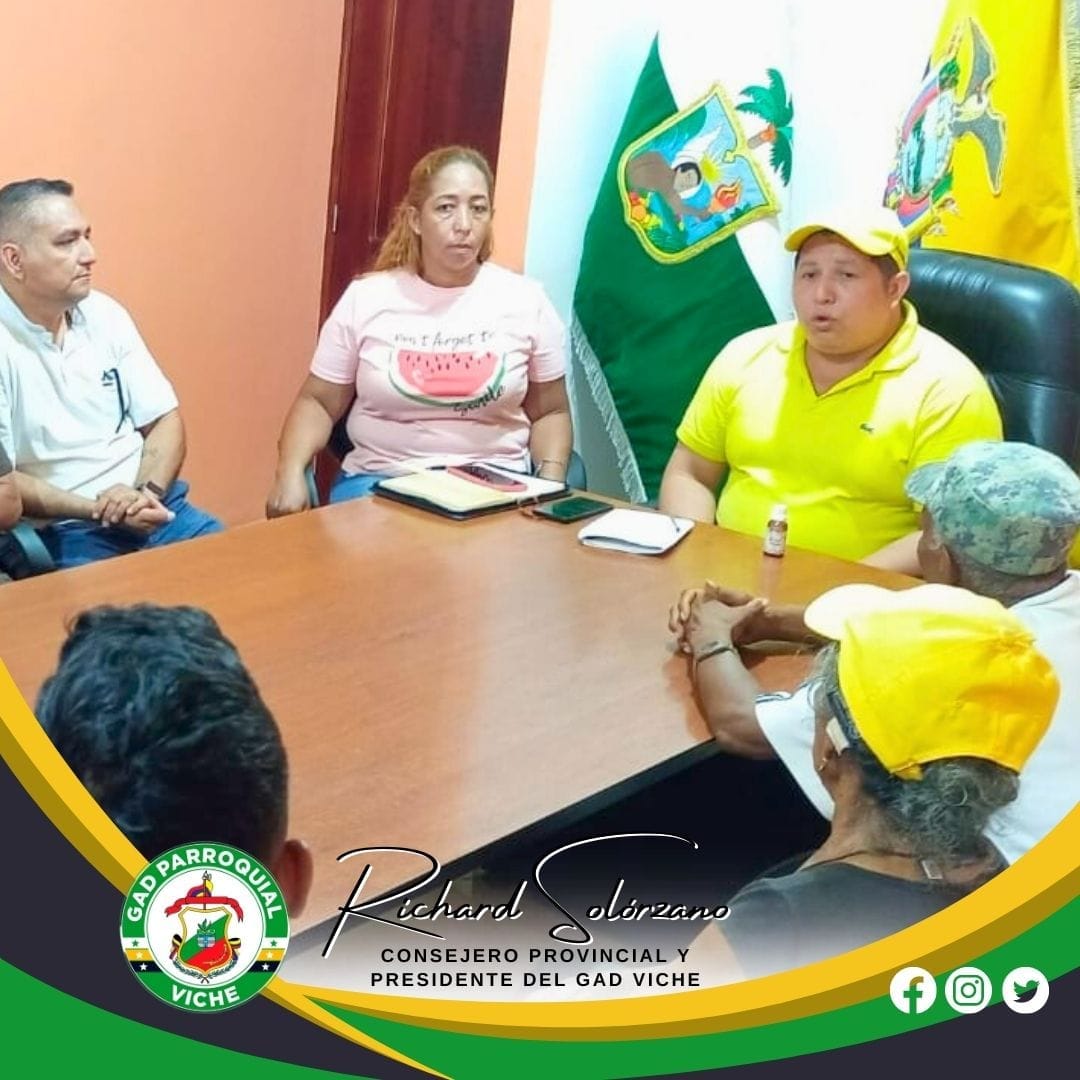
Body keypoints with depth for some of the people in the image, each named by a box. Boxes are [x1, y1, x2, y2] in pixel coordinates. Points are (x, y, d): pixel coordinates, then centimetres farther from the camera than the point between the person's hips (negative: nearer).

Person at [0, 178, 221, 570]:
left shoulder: (105, 314, 7)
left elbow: (164, 419, 8)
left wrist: (148, 491, -10)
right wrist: (95, 509, -20)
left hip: (152, 506, 6)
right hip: (60, 531, -5)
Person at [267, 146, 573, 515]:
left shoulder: (526, 301, 3)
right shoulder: (366, 297, 2)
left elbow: (550, 412, 11)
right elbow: (318, 402, 7)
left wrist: (549, 486, -7)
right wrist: (290, 473, -12)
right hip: (380, 480, 0)